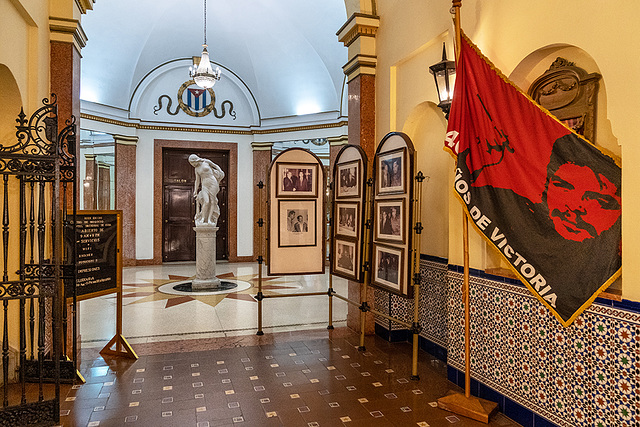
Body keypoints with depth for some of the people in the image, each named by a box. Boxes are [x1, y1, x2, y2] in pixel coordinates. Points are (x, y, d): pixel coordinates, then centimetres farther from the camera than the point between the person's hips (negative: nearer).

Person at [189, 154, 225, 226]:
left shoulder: (206, 161, 6)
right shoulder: (196, 169, 14)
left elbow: (216, 166, 15)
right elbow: (197, 181, 18)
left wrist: (221, 172, 0)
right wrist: (195, 191, 16)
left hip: (213, 184, -1)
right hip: (205, 186, 2)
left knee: (213, 202, -7)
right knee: (206, 202, -18)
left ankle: (209, 220, -5)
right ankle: (202, 219, -11)